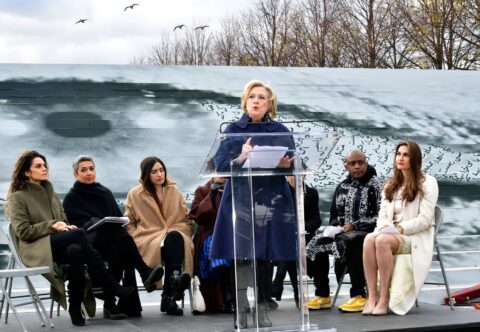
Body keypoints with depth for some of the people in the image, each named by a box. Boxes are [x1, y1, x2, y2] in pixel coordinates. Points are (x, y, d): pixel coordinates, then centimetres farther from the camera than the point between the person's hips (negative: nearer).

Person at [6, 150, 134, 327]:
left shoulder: (51, 194, 23)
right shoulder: (18, 197, 3)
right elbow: (23, 231, -6)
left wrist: (68, 227, -2)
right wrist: (51, 226, -14)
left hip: (60, 244, 6)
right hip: (37, 248, -6)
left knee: (75, 250, -34)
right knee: (79, 233, -32)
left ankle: (75, 308, -33)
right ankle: (110, 286, -33)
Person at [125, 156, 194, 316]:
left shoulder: (174, 191, 18)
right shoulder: (135, 194, 12)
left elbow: (187, 219, 18)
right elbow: (129, 223, 13)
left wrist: (176, 233, 0)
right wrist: (137, 240, -3)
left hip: (176, 237, 2)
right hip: (148, 241, -2)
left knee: (175, 237, -38)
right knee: (171, 241, -37)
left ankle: (169, 297, -48)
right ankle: (176, 280, -59)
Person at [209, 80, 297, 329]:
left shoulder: (280, 131, 9)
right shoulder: (233, 130, 6)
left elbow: (294, 164, 5)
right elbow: (220, 164, -2)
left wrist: (286, 163, -18)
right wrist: (241, 158, -21)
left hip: (271, 200, 1)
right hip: (241, 199, -1)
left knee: (265, 256, 3)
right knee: (241, 255, -7)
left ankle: (262, 309, 13)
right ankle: (241, 310, -2)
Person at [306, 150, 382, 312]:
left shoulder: (375, 185, -5)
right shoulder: (342, 187, 14)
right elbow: (334, 215, 21)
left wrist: (355, 226, -18)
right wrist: (336, 227, -1)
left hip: (367, 232, -7)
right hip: (343, 231, 7)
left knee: (349, 242, -38)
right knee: (318, 243, -17)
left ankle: (359, 296, -31)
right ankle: (322, 295, -10)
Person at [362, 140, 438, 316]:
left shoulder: (427, 183, 1)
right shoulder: (390, 185, 20)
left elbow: (425, 219, -8)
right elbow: (383, 215, 14)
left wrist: (400, 229, -18)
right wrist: (385, 227, -9)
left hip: (416, 237, -5)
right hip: (391, 234, 5)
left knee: (382, 240, -35)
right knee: (369, 239, -30)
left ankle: (385, 298, -32)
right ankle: (372, 296, -34)